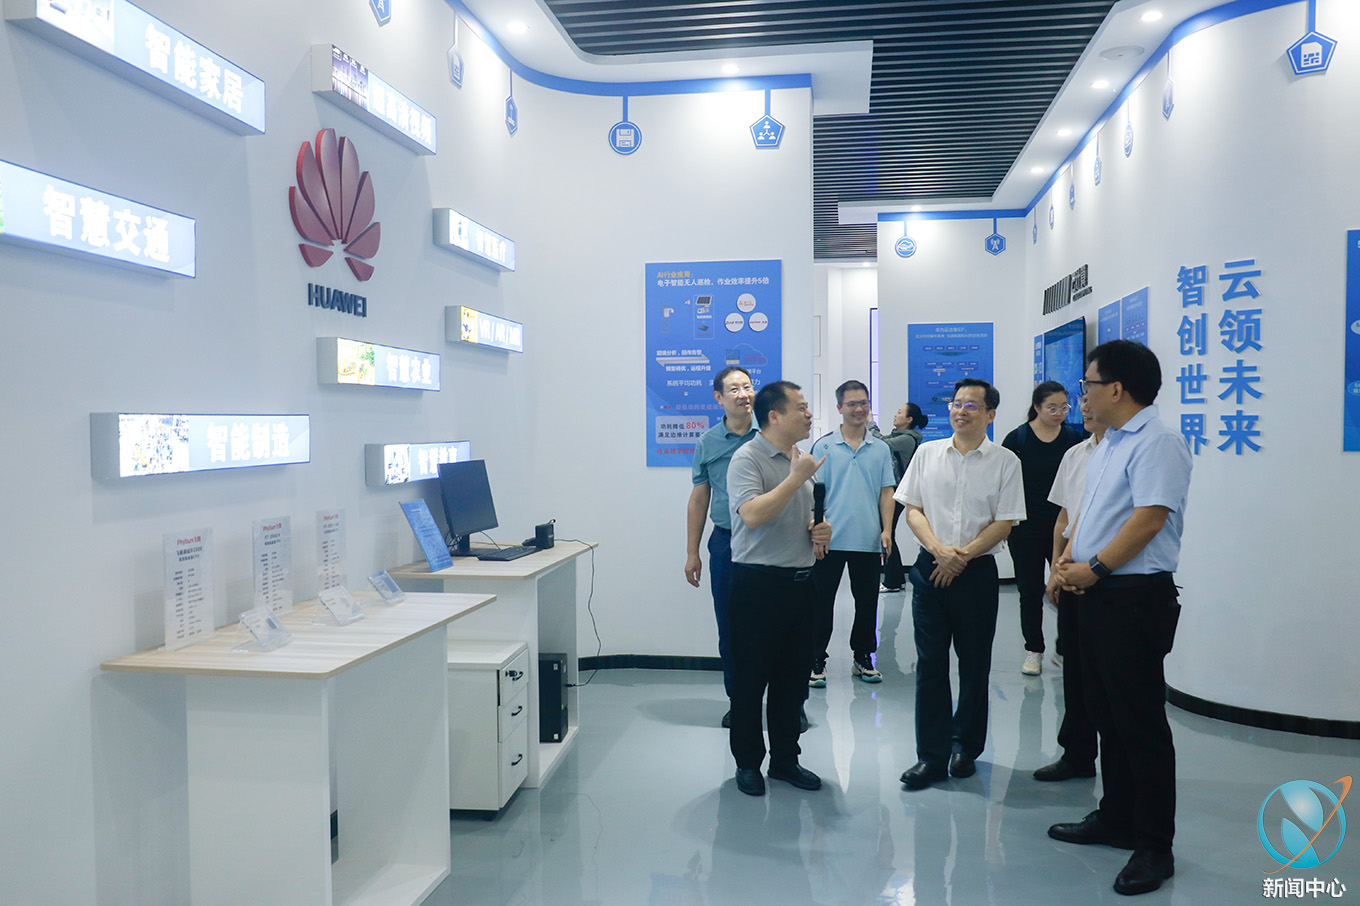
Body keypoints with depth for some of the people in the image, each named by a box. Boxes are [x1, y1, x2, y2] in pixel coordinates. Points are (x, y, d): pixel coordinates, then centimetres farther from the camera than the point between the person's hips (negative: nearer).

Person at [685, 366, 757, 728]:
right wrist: (692, 552, 10)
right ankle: (737, 701, 24)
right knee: (730, 629, 9)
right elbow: (699, 499, 12)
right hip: (726, 543, 3)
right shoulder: (708, 443, 7)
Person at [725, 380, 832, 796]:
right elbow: (753, 515, -25)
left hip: (799, 582, 8)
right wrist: (796, 477, -20)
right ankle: (748, 762, 18)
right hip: (758, 583, -7)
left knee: (793, 677, 13)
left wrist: (819, 531, 4)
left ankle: (785, 758, 27)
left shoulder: (800, 460, 15)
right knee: (750, 678, 4)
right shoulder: (748, 458, -10)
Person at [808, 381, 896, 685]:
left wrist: (886, 530, 0)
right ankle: (816, 661, 12)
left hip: (868, 540, 2)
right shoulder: (823, 446, 0)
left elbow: (886, 491, 9)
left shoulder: (880, 449, 8)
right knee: (822, 602, 2)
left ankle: (863, 658, 25)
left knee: (867, 602, 11)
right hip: (830, 539, -2)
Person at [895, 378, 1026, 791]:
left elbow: (1004, 523, -3)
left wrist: (962, 555, -13)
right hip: (930, 569, 2)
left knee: (974, 665, 8)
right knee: (930, 664, 3)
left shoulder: (1005, 462, 0)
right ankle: (931, 756, 11)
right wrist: (939, 549, -10)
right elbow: (912, 509, 6)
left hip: (977, 571, -1)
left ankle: (965, 748, 25)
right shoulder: (927, 452, 7)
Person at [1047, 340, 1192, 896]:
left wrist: (1094, 568, -18)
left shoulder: (1157, 443, -15)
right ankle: (1116, 819, 31)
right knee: (1107, 715, 17)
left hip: (1136, 597, -10)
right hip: (1096, 595, 10)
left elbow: (1149, 519, -22)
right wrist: (1069, 558, 4)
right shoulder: (1106, 446, 15)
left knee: (1141, 723, -1)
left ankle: (1154, 847, 11)